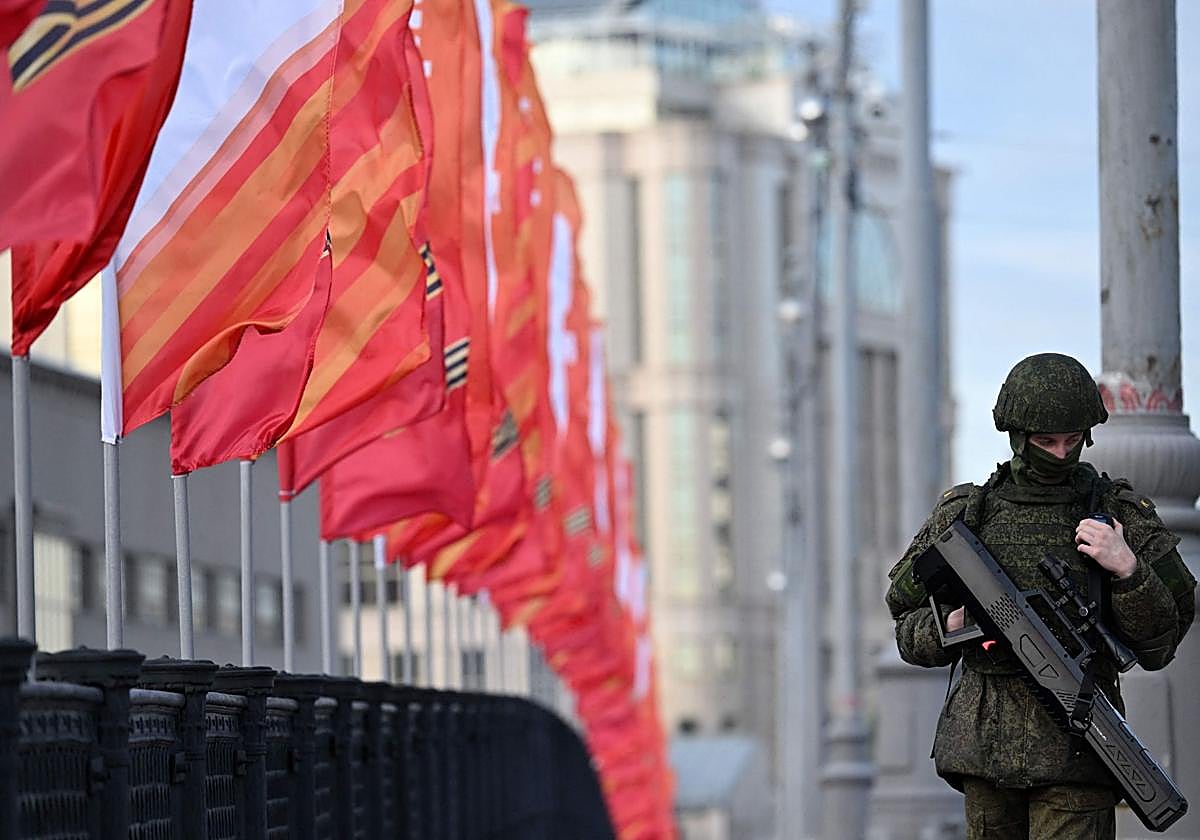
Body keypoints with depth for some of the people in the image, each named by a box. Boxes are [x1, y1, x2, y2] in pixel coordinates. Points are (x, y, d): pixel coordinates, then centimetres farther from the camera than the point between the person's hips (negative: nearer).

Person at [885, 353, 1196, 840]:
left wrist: (1127, 570, -13)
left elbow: (1157, 646, 2)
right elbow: (910, 630, 14)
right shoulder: (966, 514, 9)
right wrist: (952, 626, -8)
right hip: (988, 741, 3)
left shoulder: (1121, 515, 4)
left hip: (1076, 749, -3)